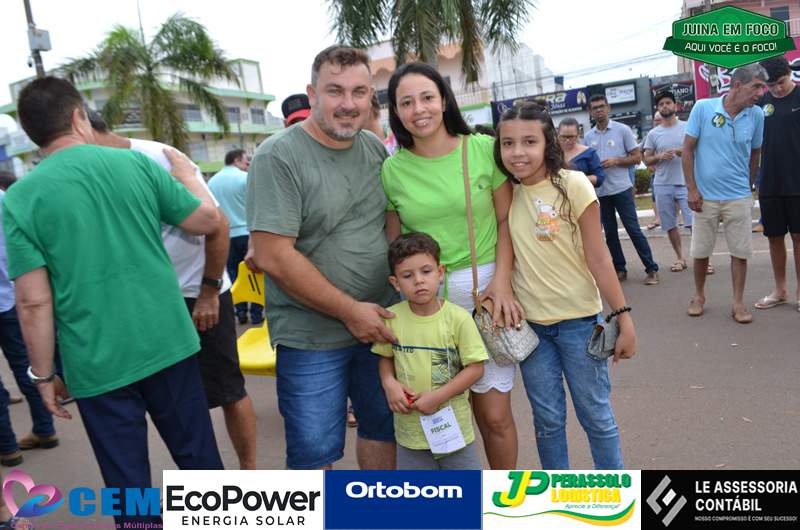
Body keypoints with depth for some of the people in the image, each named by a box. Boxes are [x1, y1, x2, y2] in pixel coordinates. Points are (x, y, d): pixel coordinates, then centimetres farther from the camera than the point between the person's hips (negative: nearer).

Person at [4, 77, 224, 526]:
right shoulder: (137, 163, -3)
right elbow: (209, 221, 4)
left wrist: (43, 373, 3)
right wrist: (188, 174, 21)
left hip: (96, 364, -1)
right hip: (168, 343, 1)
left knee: (129, 483, 13)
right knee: (200, 458, 18)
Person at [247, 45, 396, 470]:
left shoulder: (376, 149, 5)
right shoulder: (279, 157, -14)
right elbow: (273, 256, -20)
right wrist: (350, 310, -15)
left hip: (379, 324, 6)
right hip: (311, 335, -6)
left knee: (383, 427, 20)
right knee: (315, 449, 6)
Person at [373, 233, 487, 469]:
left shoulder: (458, 318, -16)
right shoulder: (392, 318, -8)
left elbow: (476, 368, -12)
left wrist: (438, 396, -19)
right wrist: (389, 383, -13)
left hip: (453, 424, -2)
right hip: (410, 426, 2)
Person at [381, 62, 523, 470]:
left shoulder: (483, 149, -3)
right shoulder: (392, 169, 1)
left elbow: (506, 220, 1)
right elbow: (394, 241, 7)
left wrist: (501, 280, -10)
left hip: (484, 287, -1)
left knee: (494, 414, 4)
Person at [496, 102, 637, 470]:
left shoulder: (572, 186, -13)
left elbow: (597, 258, -11)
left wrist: (623, 317, -11)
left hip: (578, 319, -3)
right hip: (529, 323, 3)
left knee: (596, 415, 11)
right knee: (547, 420, 14)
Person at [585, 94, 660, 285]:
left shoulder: (622, 130, -2)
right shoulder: (588, 137, 8)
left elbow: (637, 157, -2)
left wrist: (616, 161, -16)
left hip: (621, 189, -4)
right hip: (600, 191, 4)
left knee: (633, 229, -3)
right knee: (610, 233, 9)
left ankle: (651, 269, 4)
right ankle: (620, 269, 20)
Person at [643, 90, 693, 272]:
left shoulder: (687, 127, 4)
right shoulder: (653, 134, 7)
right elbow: (646, 160, 9)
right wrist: (660, 157, -11)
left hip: (686, 183, -2)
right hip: (662, 185, 2)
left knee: (694, 222, -9)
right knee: (670, 225, 8)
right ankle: (680, 258, 21)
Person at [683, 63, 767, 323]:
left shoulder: (756, 115, -2)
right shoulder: (703, 108, -8)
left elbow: (755, 153, 11)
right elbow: (688, 149, -5)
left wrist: (749, 187, 13)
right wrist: (692, 189, -8)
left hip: (739, 197, 2)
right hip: (705, 196, -1)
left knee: (740, 251, 4)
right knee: (700, 251, 9)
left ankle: (738, 303, 16)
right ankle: (699, 295, 28)